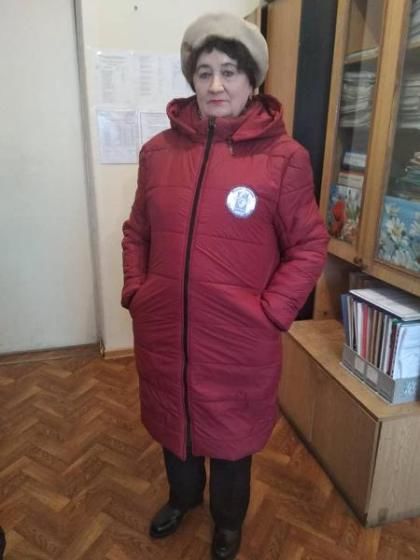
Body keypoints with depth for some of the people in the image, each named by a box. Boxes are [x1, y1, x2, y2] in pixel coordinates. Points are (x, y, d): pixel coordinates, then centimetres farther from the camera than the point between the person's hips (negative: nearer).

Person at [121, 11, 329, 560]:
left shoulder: (284, 157, -9)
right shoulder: (159, 150, 2)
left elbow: (310, 246, -6)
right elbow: (137, 233, 10)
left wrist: (271, 312, -12)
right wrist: (135, 291, 1)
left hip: (238, 338, -3)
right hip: (163, 330, 4)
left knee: (231, 432, 19)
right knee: (173, 419, 25)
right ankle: (183, 494, 59)